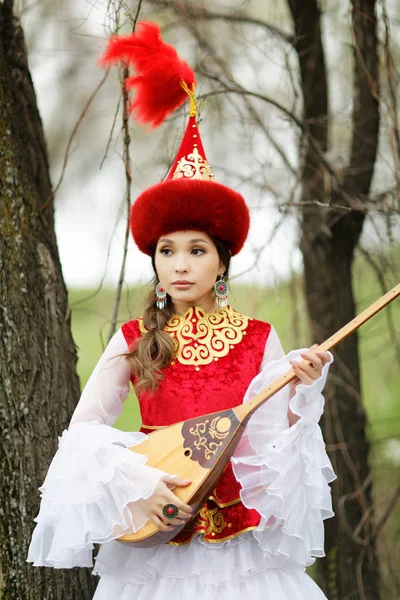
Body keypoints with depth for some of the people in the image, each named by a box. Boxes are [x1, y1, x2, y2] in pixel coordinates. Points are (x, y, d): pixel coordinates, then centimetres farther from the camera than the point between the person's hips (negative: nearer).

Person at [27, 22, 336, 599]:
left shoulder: (259, 340, 1)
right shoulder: (134, 342, 0)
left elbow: (278, 441, 1)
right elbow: (81, 431, -5)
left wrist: (299, 393, -16)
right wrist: (137, 479, -18)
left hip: (243, 551, 0)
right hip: (156, 551, 0)